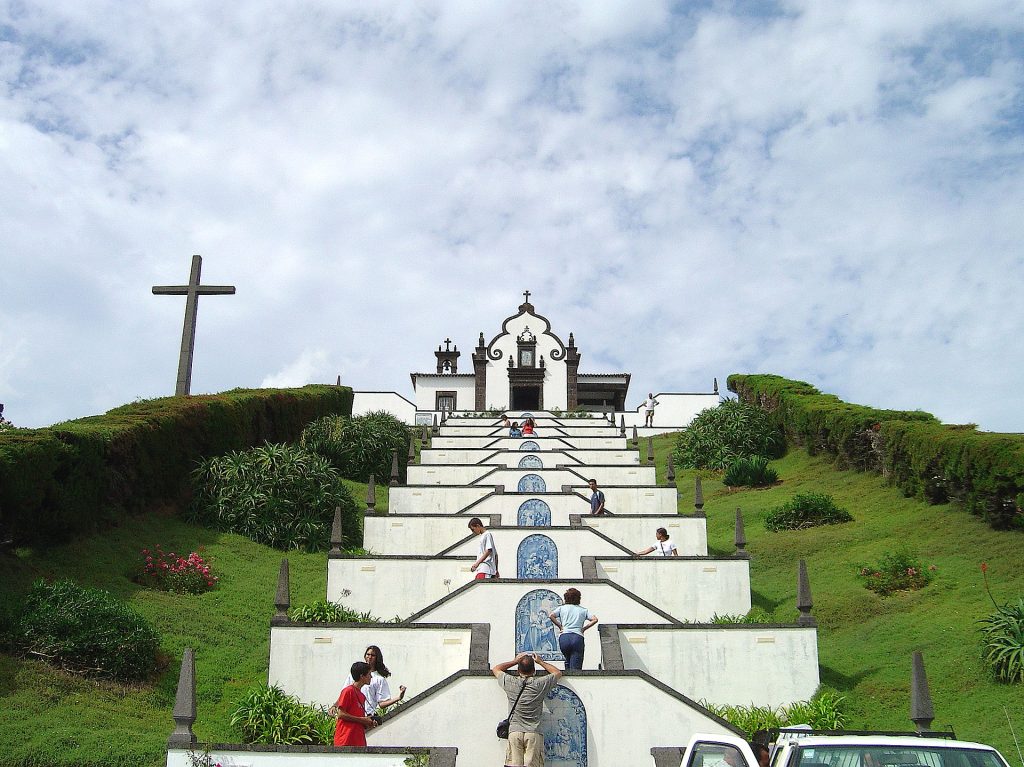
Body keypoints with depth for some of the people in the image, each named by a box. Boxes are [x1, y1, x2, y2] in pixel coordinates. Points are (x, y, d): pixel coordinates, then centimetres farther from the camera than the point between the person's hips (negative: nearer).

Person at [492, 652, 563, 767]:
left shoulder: (510, 683, 6)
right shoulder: (540, 684, 3)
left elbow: (496, 669, 27)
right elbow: (558, 673, 23)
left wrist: (514, 661, 30)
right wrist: (540, 661, 32)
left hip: (514, 733, 1)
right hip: (534, 734, -1)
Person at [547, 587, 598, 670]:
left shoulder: (562, 608, 16)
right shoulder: (583, 610, 17)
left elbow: (550, 615, 0)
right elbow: (594, 619, 5)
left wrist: (560, 626, 8)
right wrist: (584, 628, 11)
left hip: (564, 637, 1)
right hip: (578, 637, -1)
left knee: (568, 661, 26)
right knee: (576, 667, -5)